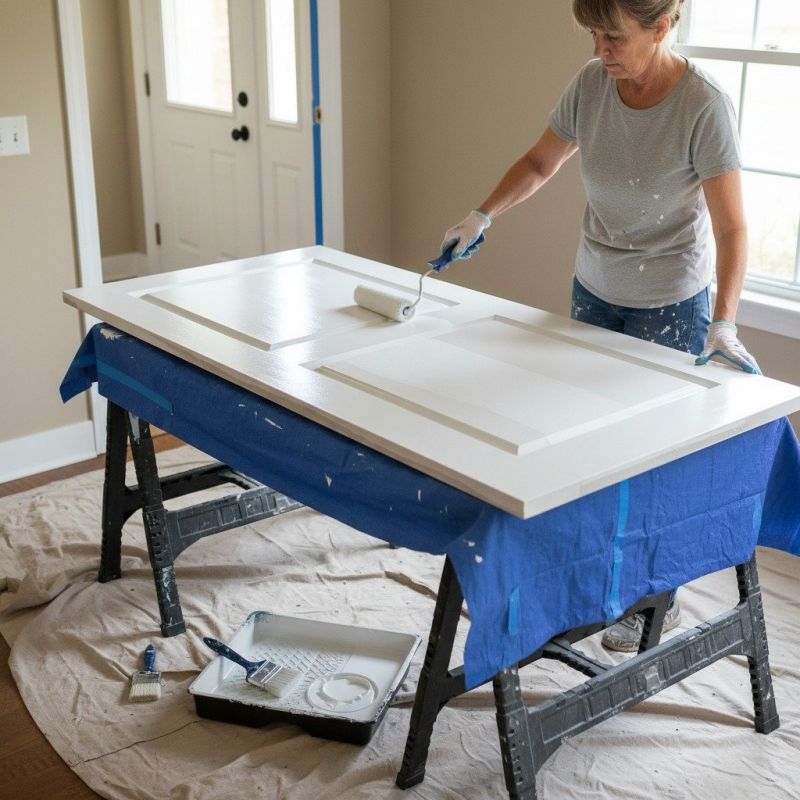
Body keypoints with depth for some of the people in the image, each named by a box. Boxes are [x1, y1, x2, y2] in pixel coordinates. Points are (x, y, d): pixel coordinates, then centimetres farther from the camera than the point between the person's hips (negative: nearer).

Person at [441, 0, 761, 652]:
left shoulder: (704, 106, -22)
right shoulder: (591, 85, -7)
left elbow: (731, 229, -21)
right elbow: (540, 164, 8)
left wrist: (724, 323, -31)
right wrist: (482, 217, -6)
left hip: (670, 304, -5)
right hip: (594, 289, 5)